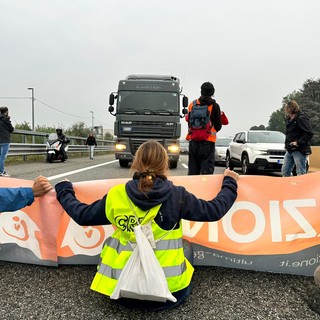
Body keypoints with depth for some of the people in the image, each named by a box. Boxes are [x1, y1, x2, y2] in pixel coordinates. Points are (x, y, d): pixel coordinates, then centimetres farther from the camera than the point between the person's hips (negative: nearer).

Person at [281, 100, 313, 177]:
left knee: (301, 173, -4)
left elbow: (309, 133, -18)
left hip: (299, 150, -9)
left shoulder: (301, 118, -11)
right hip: (289, 150, 9)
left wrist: (298, 142, -23)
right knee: (285, 171, 12)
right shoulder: (289, 120, 16)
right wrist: (287, 144, 10)